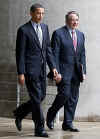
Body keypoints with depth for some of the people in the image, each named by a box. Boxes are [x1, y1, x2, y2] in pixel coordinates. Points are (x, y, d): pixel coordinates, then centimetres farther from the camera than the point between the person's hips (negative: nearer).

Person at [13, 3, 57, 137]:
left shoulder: (45, 27, 12)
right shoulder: (23, 30, -8)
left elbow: (48, 49, 14)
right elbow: (20, 53, -9)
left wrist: (53, 66, 5)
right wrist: (21, 73, -14)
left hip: (41, 69, 7)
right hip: (30, 69, -7)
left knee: (41, 97, 11)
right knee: (36, 98, -6)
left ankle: (19, 113, 31)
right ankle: (39, 129, 2)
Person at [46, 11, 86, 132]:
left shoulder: (80, 35, 14)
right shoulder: (58, 33, -5)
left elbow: (82, 54, 16)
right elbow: (54, 54, -9)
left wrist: (83, 72, 8)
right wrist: (56, 72, -15)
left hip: (76, 72, 6)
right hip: (64, 71, -6)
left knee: (73, 98, 5)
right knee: (64, 94, -12)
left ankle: (68, 124, 12)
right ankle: (51, 115, 12)